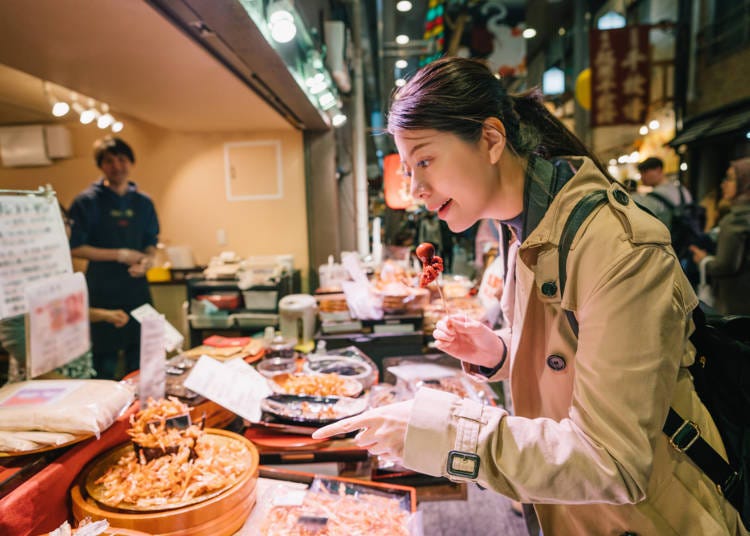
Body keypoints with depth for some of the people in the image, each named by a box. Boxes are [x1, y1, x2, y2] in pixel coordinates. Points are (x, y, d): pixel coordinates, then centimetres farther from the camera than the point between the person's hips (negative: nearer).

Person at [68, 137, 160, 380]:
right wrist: (121, 255, -15)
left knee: (140, 358, 13)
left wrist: (147, 260, -8)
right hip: (102, 291, -4)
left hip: (137, 289, 4)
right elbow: (75, 248, -9)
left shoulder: (143, 202, 6)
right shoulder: (87, 201, -6)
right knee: (105, 363, 4)